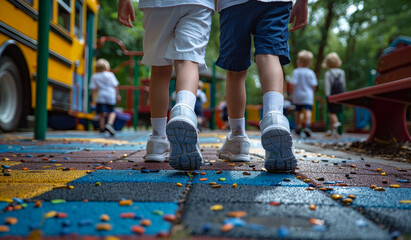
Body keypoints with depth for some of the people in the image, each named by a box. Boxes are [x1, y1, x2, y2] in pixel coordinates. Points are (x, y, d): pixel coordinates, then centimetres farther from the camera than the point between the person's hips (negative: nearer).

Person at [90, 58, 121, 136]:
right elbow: (115, 85, 2)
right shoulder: (110, 74, 1)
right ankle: (109, 124, -17)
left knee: (101, 113, 10)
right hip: (111, 96, -1)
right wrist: (117, 95, 10)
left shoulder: (94, 76, 3)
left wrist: (94, 98, 7)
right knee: (112, 112, 6)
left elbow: (93, 88, 1)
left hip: (101, 96, 1)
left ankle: (102, 127, 11)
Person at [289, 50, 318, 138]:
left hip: (297, 95, 1)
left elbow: (293, 84, -9)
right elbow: (313, 85, 1)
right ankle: (307, 125, -31)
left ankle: (298, 128, 22)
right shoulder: (311, 73, 1)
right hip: (308, 96, 0)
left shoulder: (296, 72, -4)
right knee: (307, 111, -10)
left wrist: (291, 94, -1)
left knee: (298, 112, 13)